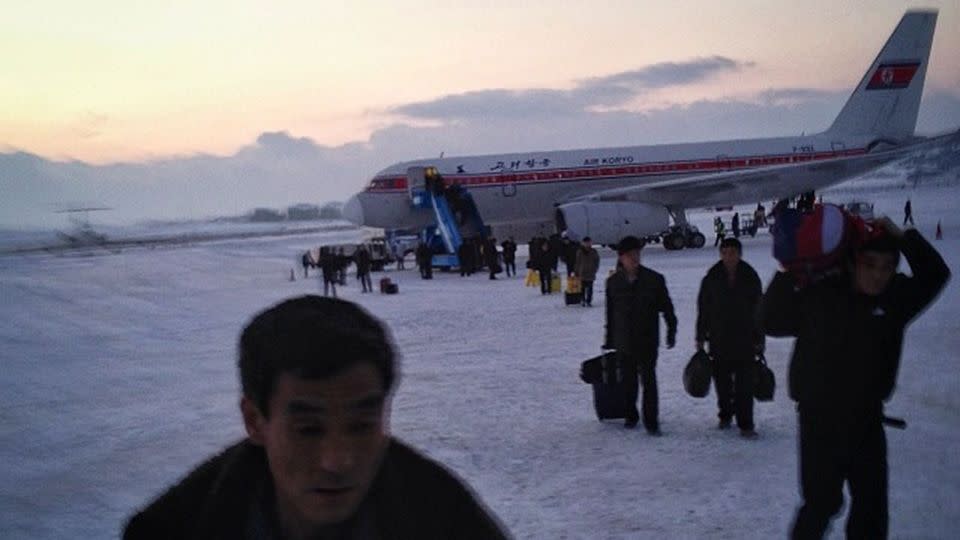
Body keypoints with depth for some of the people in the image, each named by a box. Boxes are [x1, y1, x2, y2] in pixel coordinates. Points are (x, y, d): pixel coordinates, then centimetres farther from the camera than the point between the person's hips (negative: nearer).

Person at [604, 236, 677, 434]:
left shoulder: (654, 279, -5)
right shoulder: (614, 282, 1)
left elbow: (666, 307, 3)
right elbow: (610, 313, 9)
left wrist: (671, 331, 2)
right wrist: (609, 340, 12)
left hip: (647, 341, -2)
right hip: (623, 341, 2)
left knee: (648, 380, -5)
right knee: (628, 380, 11)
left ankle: (651, 420, 2)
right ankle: (631, 415, 28)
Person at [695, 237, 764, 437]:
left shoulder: (750, 277, 1)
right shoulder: (712, 278, 1)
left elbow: (759, 310, 6)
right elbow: (703, 309, 5)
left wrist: (759, 339, 5)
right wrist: (700, 338, 4)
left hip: (745, 340, -1)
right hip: (719, 340, 1)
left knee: (745, 384, -5)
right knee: (722, 381, 11)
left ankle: (745, 424, -2)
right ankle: (725, 415, 30)